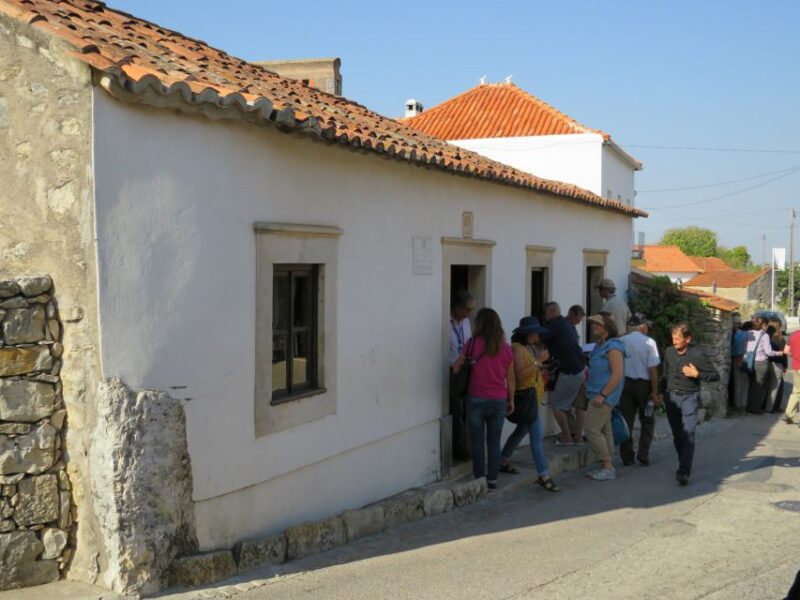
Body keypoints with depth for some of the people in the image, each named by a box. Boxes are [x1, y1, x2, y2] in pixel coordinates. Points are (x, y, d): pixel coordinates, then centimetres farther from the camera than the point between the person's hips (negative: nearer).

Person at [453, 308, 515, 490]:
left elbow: (456, 368, -1)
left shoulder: (473, 344, -9)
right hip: (499, 400, 2)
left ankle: (480, 478, 9)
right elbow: (511, 379, 5)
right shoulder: (506, 348, 0)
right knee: (494, 441, 11)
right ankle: (492, 479, 13)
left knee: (477, 441, 7)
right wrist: (511, 400, 15)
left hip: (476, 399, -2)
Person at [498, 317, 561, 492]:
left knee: (522, 430, 22)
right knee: (537, 434, -11)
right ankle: (543, 476, -9)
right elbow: (520, 374, -25)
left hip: (532, 394, 10)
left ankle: (503, 462, 36)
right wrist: (538, 361, -25)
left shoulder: (532, 347, 11)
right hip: (524, 394, -10)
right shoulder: (518, 349, -16)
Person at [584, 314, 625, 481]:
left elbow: (617, 374, -22)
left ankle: (607, 467, -3)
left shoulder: (613, 347, -16)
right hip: (599, 395, 10)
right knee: (605, 430, 12)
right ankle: (607, 467, 18)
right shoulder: (600, 345, 12)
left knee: (592, 430, -9)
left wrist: (602, 395, -22)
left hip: (604, 397, -10)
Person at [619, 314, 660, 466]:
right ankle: (643, 453, 3)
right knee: (648, 421, 12)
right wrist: (654, 391, -6)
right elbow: (653, 369, -13)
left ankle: (626, 456, 12)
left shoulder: (621, 341, -2)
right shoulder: (649, 342, -11)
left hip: (625, 383, 3)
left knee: (627, 420, 9)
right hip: (643, 384, -3)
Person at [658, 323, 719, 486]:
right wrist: (662, 393, 17)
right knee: (677, 434, 12)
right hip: (671, 396, 5)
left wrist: (697, 374, -18)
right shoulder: (669, 352, 3)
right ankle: (684, 464, 28)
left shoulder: (697, 354, -11)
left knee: (688, 435, -12)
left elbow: (715, 376, -7)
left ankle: (683, 472, -16)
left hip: (689, 397, -5)